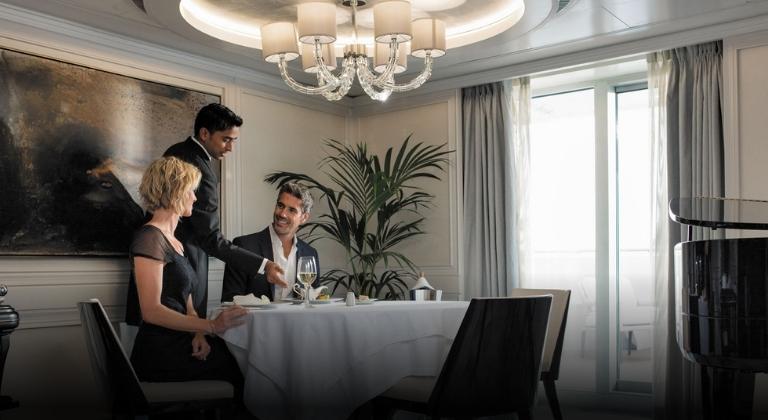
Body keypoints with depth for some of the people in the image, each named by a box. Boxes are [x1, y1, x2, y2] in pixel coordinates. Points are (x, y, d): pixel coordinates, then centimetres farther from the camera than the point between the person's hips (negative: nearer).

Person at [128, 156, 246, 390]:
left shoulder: (175, 244, 18)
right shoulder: (149, 238, -10)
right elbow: (151, 311, -18)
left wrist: (199, 333, -7)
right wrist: (210, 326, -24)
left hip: (179, 343, 8)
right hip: (161, 351, -8)